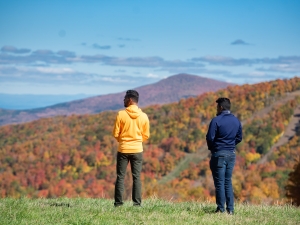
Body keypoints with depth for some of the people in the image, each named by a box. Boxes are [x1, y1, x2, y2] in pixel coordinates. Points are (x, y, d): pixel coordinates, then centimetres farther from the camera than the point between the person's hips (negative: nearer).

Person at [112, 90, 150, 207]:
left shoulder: (121, 114, -9)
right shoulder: (144, 116, -1)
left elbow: (115, 134, -6)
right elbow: (146, 135, 4)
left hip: (123, 150, -2)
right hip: (137, 150, 2)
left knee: (120, 177, 4)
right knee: (136, 177, 5)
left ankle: (118, 202, 2)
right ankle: (137, 203, 1)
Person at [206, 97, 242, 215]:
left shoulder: (216, 120, -13)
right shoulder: (236, 121, 8)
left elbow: (210, 137, -13)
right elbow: (239, 138, 13)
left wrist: (211, 148, 5)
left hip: (219, 154, -6)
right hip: (231, 154, 6)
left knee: (219, 182, -1)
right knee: (228, 182, 12)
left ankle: (221, 209, -2)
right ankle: (230, 209, 8)